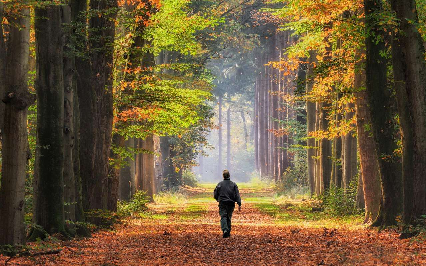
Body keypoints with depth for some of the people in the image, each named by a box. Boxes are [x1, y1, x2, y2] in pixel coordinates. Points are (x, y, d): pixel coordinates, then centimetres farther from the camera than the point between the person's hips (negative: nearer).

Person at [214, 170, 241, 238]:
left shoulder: (220, 184, 0)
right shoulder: (233, 184, 4)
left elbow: (215, 195, 3)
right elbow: (237, 195, -5)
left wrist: (219, 200, 23)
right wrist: (239, 204, -8)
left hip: (222, 204, -2)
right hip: (231, 204, 2)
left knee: (223, 217, -6)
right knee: (228, 218, 15)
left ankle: (225, 230, -29)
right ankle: (228, 232, 17)